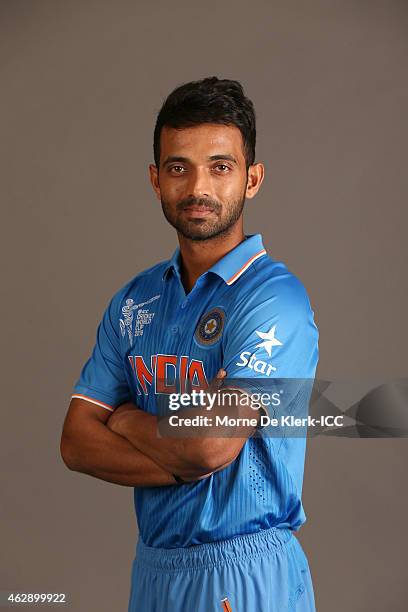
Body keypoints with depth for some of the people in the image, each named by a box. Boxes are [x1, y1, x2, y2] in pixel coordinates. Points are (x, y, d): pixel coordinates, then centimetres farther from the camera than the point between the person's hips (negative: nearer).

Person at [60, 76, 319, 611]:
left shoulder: (273, 296, -16)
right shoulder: (134, 302, 5)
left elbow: (213, 444, -25)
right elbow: (77, 443, -1)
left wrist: (127, 419, -7)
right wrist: (184, 463, -17)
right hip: (153, 567, 6)